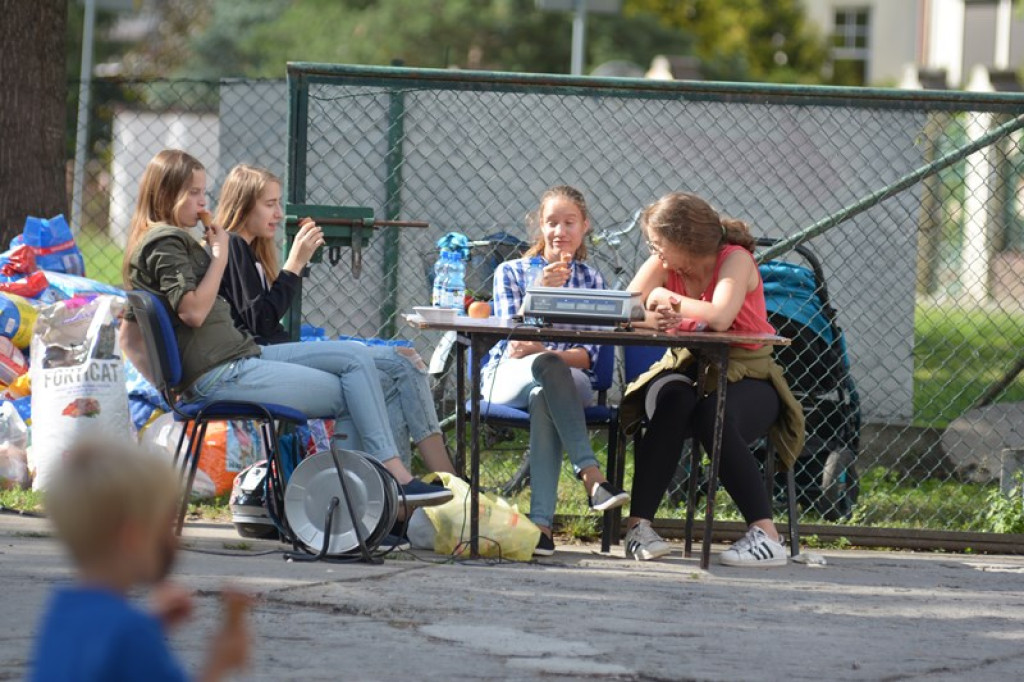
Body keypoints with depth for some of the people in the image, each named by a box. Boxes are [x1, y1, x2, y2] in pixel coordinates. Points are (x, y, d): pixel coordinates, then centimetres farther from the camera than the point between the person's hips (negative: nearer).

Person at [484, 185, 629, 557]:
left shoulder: (592, 281, 15)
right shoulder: (511, 272, 11)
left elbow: (588, 356, 4)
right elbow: (516, 342, -4)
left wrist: (543, 353, -15)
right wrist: (539, 291, -18)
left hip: (568, 381, 1)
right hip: (507, 376, -1)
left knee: (543, 398, -37)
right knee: (546, 367, -37)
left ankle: (541, 521, -47)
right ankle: (592, 477, -50)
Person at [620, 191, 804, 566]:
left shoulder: (736, 260, -14)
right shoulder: (662, 266, 1)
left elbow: (720, 318, -31)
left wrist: (667, 299, -17)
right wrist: (653, 317, -31)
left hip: (745, 378, -4)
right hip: (688, 370, 4)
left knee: (713, 417, -35)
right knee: (671, 404, -31)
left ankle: (766, 535, -31)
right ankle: (638, 525, -31)